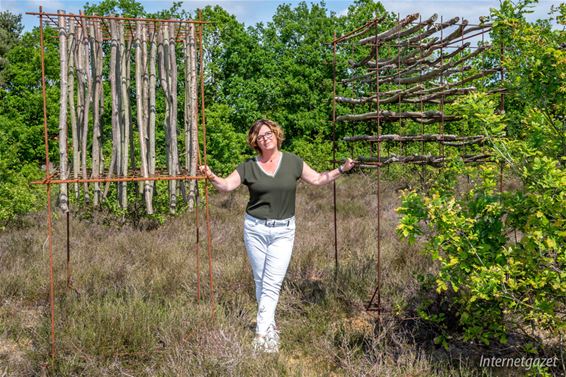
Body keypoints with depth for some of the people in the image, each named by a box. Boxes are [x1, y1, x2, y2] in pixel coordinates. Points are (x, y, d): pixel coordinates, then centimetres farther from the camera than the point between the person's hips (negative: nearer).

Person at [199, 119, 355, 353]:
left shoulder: (292, 162, 2)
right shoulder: (249, 167, 0)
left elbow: (317, 179, 10)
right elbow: (226, 186, -8)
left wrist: (341, 170, 1)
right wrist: (212, 177, -28)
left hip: (283, 231, -1)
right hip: (255, 229, 1)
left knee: (272, 284, -7)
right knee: (260, 281, 9)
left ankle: (262, 334, -5)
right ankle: (271, 327, 24)